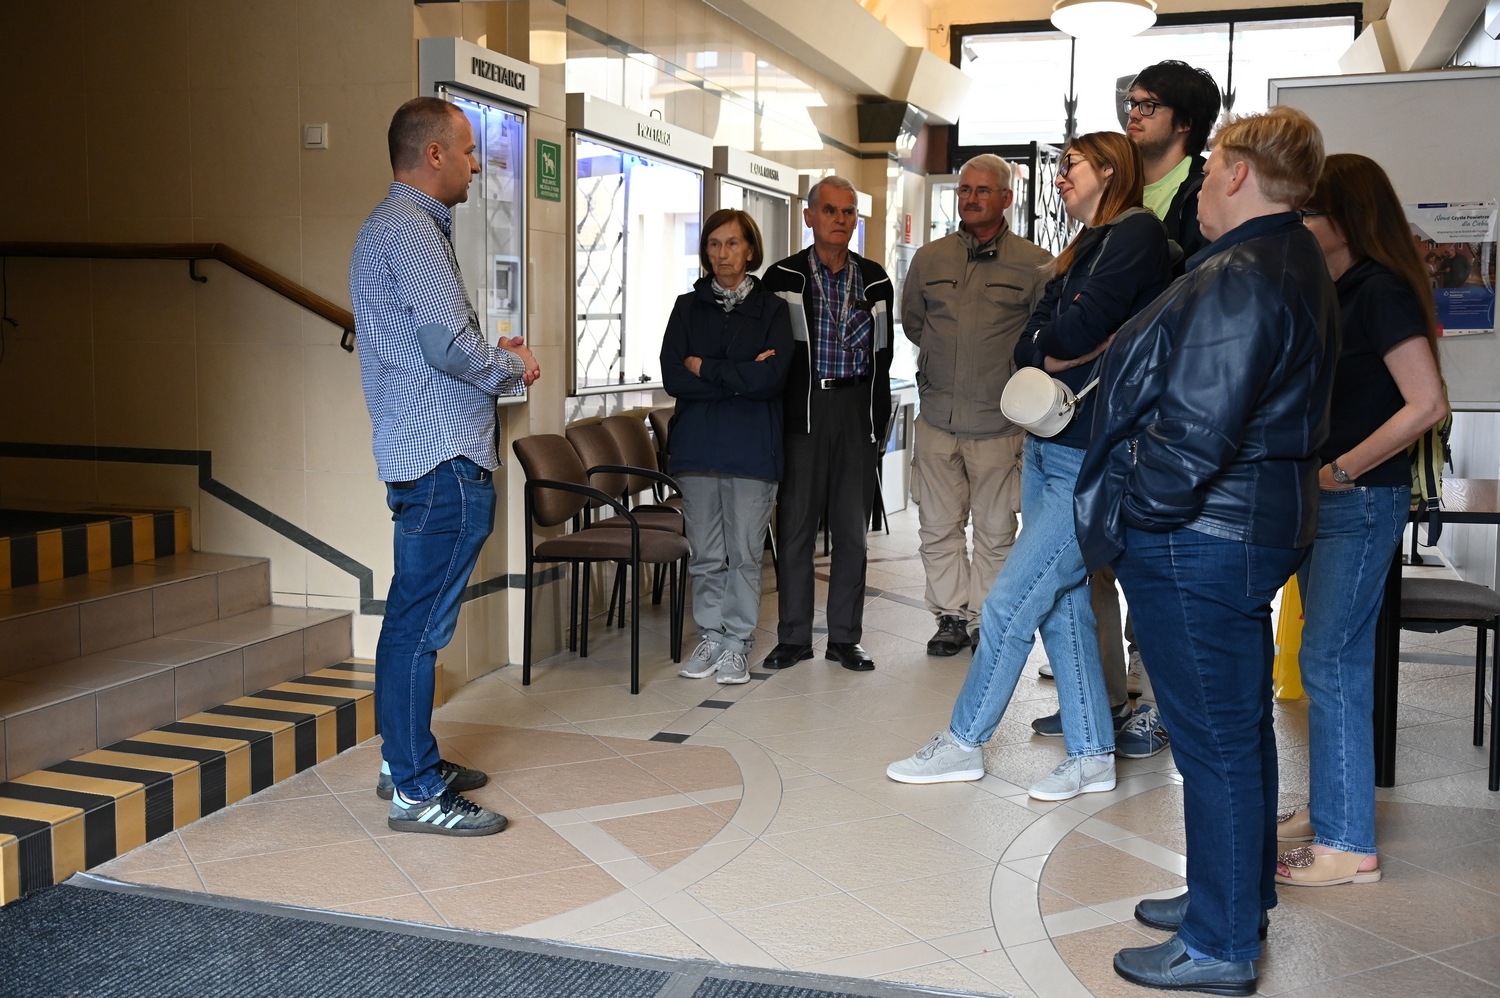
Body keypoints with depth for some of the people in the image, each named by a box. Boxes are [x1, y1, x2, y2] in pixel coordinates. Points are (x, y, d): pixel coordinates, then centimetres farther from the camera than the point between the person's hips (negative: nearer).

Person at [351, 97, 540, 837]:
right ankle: (416, 791, 1)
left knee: (413, 616, 16)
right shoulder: (410, 228, -13)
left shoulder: (397, 226, 22)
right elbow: (449, 344, -22)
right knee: (422, 622, -6)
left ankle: (406, 761, 27)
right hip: (445, 457, -11)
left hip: (421, 455, 11)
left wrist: (491, 353, 13)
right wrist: (512, 368, -4)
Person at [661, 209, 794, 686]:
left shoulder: (771, 309, 4)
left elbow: (771, 378, -12)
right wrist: (740, 379, -10)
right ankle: (711, 638, 19)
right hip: (698, 446, 2)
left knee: (745, 552, 2)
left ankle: (736, 644, 12)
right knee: (705, 553, 7)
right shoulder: (688, 307, 10)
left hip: (753, 448, -2)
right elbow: (673, 377, -4)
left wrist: (706, 368, -7)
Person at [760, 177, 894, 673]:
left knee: (852, 529, 5)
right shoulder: (783, 277, 3)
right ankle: (793, 637, 11)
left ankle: (845, 637, 14)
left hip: (855, 411, 2)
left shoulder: (874, 280, 11)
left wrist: (879, 423, 5)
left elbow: (882, 355, 12)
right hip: (801, 410, -2)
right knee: (794, 526, 1)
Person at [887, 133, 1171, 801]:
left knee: (1010, 602, -5)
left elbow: (1075, 330, -19)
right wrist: (1078, 350, -8)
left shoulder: (1138, 233, -9)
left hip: (1092, 458, -9)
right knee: (1062, 604, 10)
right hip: (1047, 445, 9)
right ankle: (1092, 756, 19)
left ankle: (963, 743, 10)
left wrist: (1053, 343, 1)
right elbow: (1027, 348, 10)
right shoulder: (1081, 250, 19)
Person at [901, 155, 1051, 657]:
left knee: (995, 530, 4)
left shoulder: (1034, 263, -1)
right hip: (938, 416, 3)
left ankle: (986, 619, 16)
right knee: (938, 526, 6)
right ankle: (952, 616, 17)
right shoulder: (929, 258, 10)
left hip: (998, 420, -3)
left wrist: (1010, 375, 2)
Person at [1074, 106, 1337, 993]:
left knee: (1215, 741, -1)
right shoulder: (1297, 266, 14)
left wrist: (1139, 511, -13)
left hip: (1198, 540, -11)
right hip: (1257, 526, 11)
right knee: (1241, 727, 20)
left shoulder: (1235, 281, -21)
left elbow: (1195, 430, -27)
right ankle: (1238, 897, 36)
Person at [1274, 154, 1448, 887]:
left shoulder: (1381, 292, -14)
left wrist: (1342, 470, -18)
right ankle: (1327, 808, 26)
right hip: (1321, 497, 9)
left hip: (1363, 501, -9)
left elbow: (1427, 404, -21)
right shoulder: (1332, 293, 13)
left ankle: (1348, 843, 1)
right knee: (1328, 658, 14)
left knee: (1330, 662, -7)